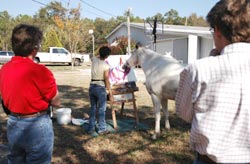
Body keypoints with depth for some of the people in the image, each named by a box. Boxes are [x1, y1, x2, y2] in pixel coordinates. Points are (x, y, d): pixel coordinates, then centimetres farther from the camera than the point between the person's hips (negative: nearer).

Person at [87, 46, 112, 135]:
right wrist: (109, 90, -1)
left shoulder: (93, 60, 1)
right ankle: (102, 129, 13)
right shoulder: (106, 66, -15)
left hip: (92, 86, 6)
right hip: (101, 87, -6)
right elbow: (106, 80, -12)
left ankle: (91, 128, 21)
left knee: (93, 108, 15)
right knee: (101, 109, 6)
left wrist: (101, 52, 22)